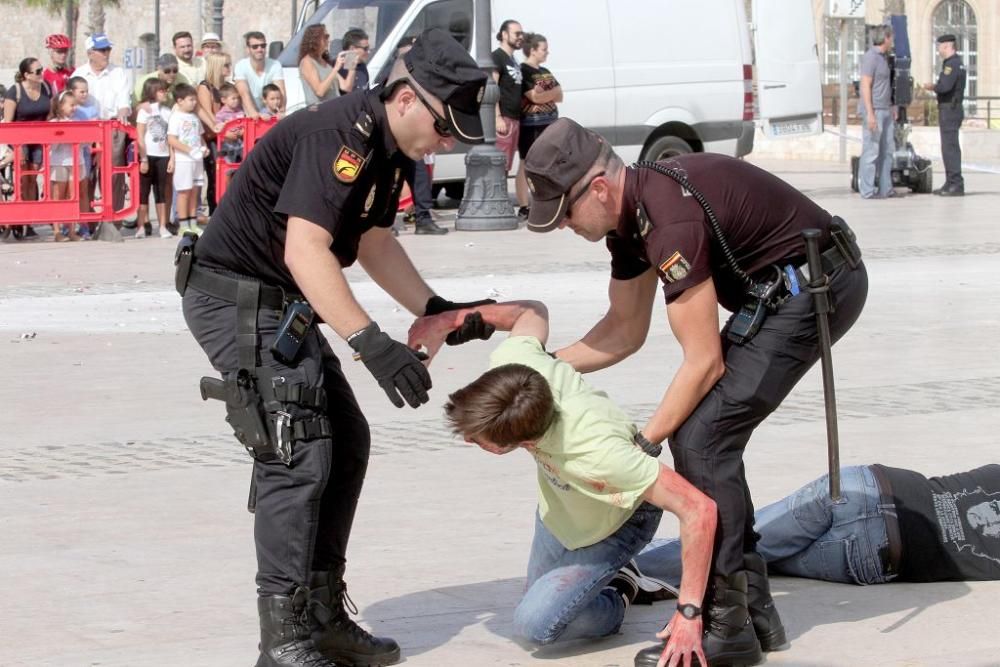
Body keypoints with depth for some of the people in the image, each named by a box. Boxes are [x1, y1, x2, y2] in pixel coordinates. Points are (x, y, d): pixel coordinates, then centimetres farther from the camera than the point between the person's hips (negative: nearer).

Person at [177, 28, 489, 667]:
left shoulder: (387, 148, 7)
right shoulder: (340, 134, -24)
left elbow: (373, 240, 20)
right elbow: (305, 249, -33)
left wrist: (437, 310, 9)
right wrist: (372, 342, -38)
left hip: (281, 304, 10)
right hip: (236, 298, -10)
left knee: (346, 442, 11)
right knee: (298, 456, -15)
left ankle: (322, 614, 18)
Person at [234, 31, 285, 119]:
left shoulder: (275, 66, -4)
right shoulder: (240, 67, -9)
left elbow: (281, 93, -15)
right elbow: (244, 94, -22)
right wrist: (252, 112, -41)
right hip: (249, 116, -1)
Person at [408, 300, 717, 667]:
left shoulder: (598, 453, -50)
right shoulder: (511, 362, -35)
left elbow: (699, 509, -44)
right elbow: (532, 312, -10)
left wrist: (689, 613, -41)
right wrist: (447, 319, -15)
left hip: (617, 523, -6)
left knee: (535, 623, -20)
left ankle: (619, 599, 7)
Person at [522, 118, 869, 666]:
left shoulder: (670, 220, -26)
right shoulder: (630, 212, 5)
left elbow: (704, 362, -21)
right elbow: (625, 330, 17)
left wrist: (641, 445, -13)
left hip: (815, 286, -10)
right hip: (787, 287, 10)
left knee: (701, 437, -13)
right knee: (705, 434, 9)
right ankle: (753, 610, 15)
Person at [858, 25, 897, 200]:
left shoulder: (883, 57, 17)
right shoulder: (870, 57, -12)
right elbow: (865, 86, -17)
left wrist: (891, 106, 20)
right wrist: (870, 114, -22)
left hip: (885, 111, 10)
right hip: (873, 110, -10)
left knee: (887, 150, 11)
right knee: (871, 151, -7)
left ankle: (886, 188, 16)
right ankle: (867, 190, -4)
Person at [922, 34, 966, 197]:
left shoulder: (951, 64, -16)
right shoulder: (958, 62, 16)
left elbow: (945, 86, -26)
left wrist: (933, 87, -8)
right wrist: (936, 87, 10)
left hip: (949, 109, -11)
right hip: (954, 109, 11)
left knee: (950, 147, -10)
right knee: (950, 147, 13)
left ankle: (956, 185, -12)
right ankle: (950, 184, 17)